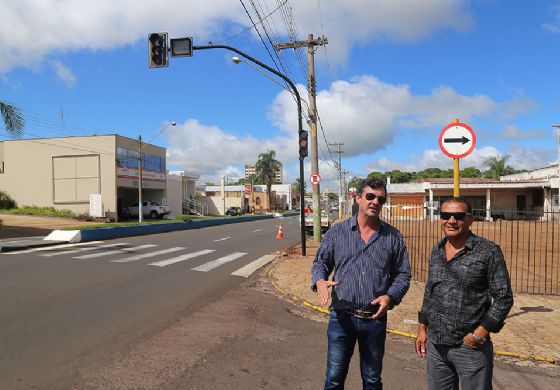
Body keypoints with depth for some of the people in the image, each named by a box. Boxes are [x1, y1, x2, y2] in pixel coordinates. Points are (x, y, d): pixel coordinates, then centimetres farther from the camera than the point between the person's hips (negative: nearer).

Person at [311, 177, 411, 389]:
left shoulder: (393, 236, 0)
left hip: (375, 318, 1)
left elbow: (402, 275, 4)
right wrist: (319, 280, -16)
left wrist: (390, 296, -14)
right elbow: (320, 262, 5)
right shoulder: (338, 231, -2)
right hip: (341, 317, -1)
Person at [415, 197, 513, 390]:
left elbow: (504, 298, -9)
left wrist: (480, 334, -14)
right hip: (435, 345, 5)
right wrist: (422, 328, 12)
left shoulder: (488, 251, -10)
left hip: (470, 347, -5)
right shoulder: (437, 250, 7)